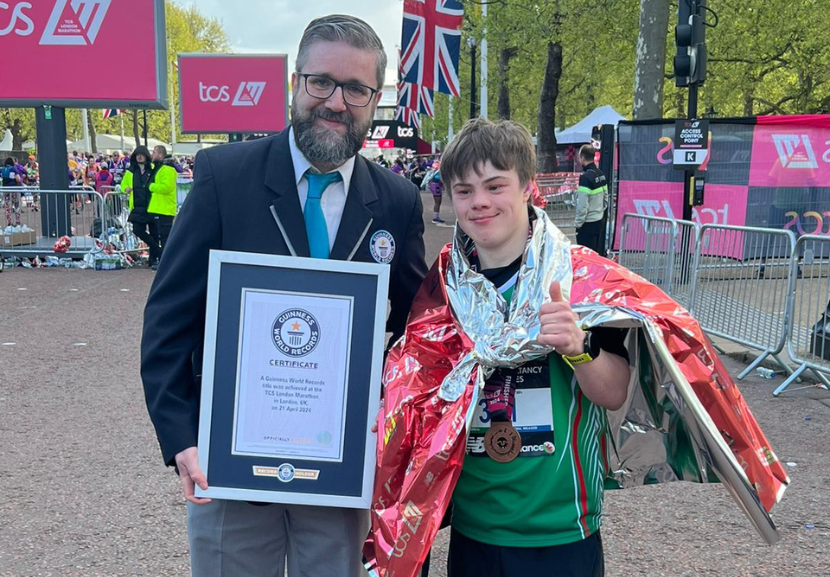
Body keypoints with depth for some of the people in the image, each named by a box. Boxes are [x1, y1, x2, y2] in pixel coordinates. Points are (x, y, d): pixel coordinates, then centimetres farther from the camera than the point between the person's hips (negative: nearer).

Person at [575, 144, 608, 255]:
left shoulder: (585, 177, -17)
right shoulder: (601, 175, 7)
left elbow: (582, 205, -19)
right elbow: (606, 199, 13)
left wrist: (578, 223, -11)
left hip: (588, 223, -8)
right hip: (600, 220, 8)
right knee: (600, 253, 13)